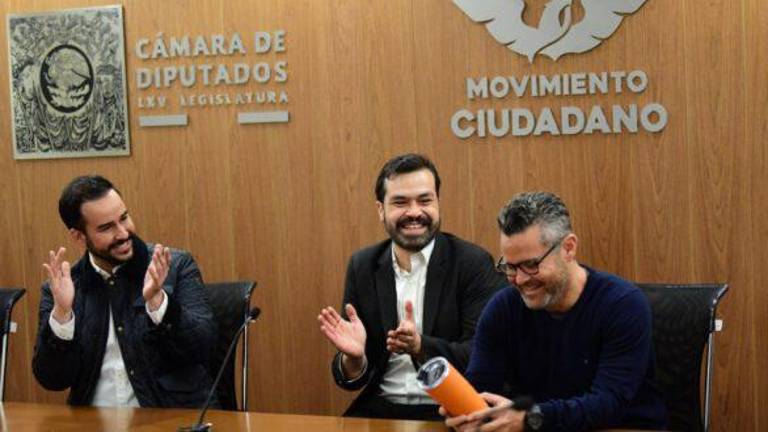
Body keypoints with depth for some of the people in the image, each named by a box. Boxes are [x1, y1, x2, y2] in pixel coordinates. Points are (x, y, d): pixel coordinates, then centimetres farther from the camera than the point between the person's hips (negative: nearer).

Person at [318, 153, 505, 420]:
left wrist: (420, 346, -27)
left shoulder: (473, 263, -4)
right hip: (381, 409, 3)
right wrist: (354, 357, -16)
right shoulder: (362, 267, 6)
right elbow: (354, 379, 7)